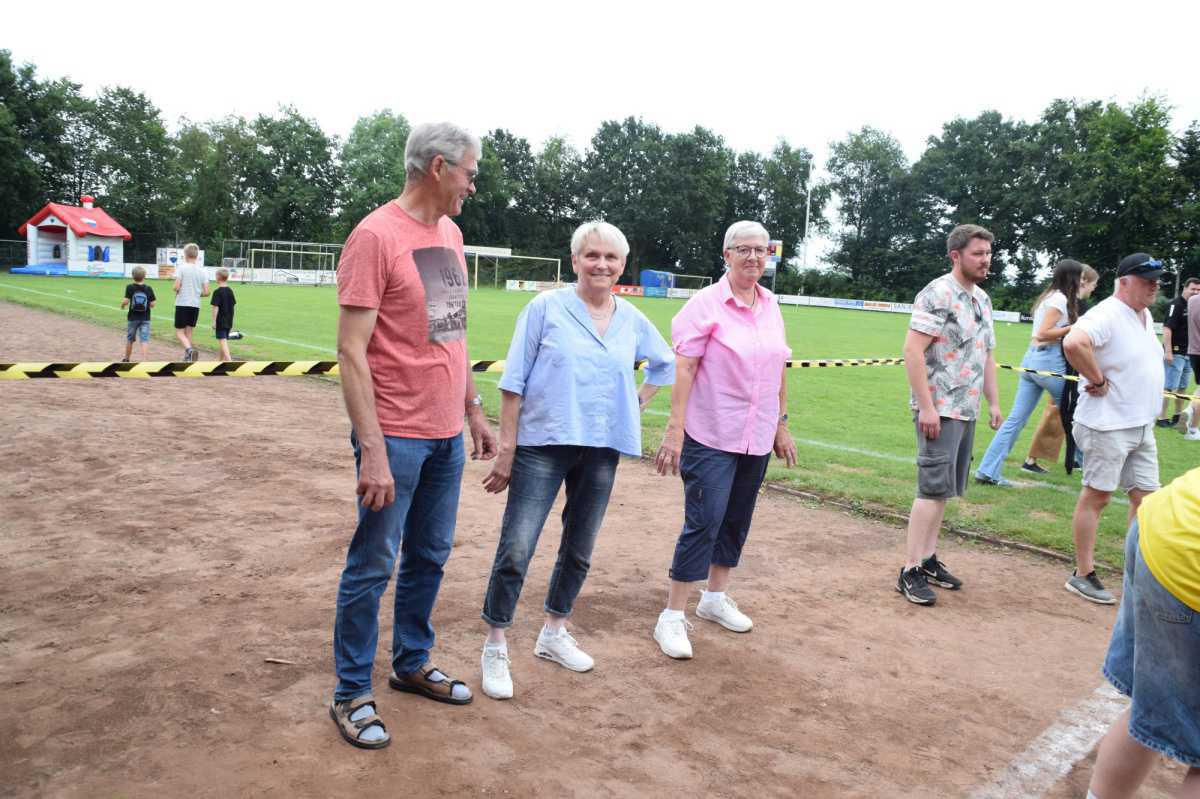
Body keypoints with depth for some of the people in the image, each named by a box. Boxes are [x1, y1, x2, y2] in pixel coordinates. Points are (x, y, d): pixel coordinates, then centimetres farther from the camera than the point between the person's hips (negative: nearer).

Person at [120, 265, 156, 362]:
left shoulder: (130, 287, -7)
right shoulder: (149, 288, -5)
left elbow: (126, 301, -14)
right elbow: (152, 304, -7)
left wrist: (122, 305, 7)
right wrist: (154, 300, 14)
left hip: (132, 318, 1)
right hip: (145, 319, -1)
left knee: (129, 339, 17)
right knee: (144, 340, -5)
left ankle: (126, 359, 32)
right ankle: (145, 360, -20)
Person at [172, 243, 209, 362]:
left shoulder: (182, 267, -7)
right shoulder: (202, 270, 4)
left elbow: (177, 287, -14)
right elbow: (206, 292, 0)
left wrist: (176, 290, 9)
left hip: (182, 304, -4)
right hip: (196, 305, 4)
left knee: (179, 332, 3)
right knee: (188, 334, 12)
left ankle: (189, 349, -24)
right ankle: (187, 358, 10)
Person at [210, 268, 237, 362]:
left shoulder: (217, 292, -12)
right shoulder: (230, 291, 8)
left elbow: (215, 308, -15)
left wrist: (214, 322, -12)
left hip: (220, 321, -7)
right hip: (229, 321, 7)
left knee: (222, 341, -9)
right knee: (225, 341, 16)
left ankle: (229, 360, -22)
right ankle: (222, 360, 26)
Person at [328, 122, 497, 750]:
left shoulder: (450, 233, 11)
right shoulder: (375, 236, -14)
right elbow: (351, 353, -17)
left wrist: (474, 412, 17)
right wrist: (372, 452, -21)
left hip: (447, 435, 8)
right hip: (396, 436, -7)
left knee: (429, 558, 17)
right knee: (372, 567, 4)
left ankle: (412, 664, 35)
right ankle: (352, 694, 21)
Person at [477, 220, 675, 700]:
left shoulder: (632, 321, 7)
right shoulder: (546, 308, -5)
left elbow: (665, 364, 26)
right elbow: (514, 383, -6)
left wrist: (639, 400, 11)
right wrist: (506, 450, -9)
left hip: (601, 451, 4)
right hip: (542, 446, -4)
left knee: (578, 551, 14)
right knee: (515, 550, -6)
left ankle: (554, 635, 33)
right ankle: (495, 649, 11)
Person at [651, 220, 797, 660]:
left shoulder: (771, 305, 10)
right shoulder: (706, 303, -9)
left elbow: (779, 368, 16)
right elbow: (683, 368, -13)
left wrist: (781, 425, 16)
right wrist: (675, 429, -18)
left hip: (757, 439, 6)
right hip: (711, 437, -6)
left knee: (737, 521, 15)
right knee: (703, 523, -6)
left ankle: (716, 598, 33)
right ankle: (673, 617, 5)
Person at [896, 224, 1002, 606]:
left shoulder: (982, 299, 15)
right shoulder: (937, 294, -13)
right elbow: (912, 351, -19)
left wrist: (994, 402, 17)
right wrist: (926, 407, -22)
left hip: (966, 411, 9)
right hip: (939, 410, -9)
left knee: (943, 488, 13)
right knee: (933, 488, -9)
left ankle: (928, 557, 23)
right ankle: (910, 571, -3)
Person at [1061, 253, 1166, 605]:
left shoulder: (1145, 316, 14)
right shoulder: (1107, 315, -17)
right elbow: (1073, 343, -37)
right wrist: (1098, 380, -25)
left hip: (1142, 426, 9)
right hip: (1107, 426, -9)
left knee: (1145, 496, 11)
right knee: (1097, 496, -1)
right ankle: (1083, 575, 10)